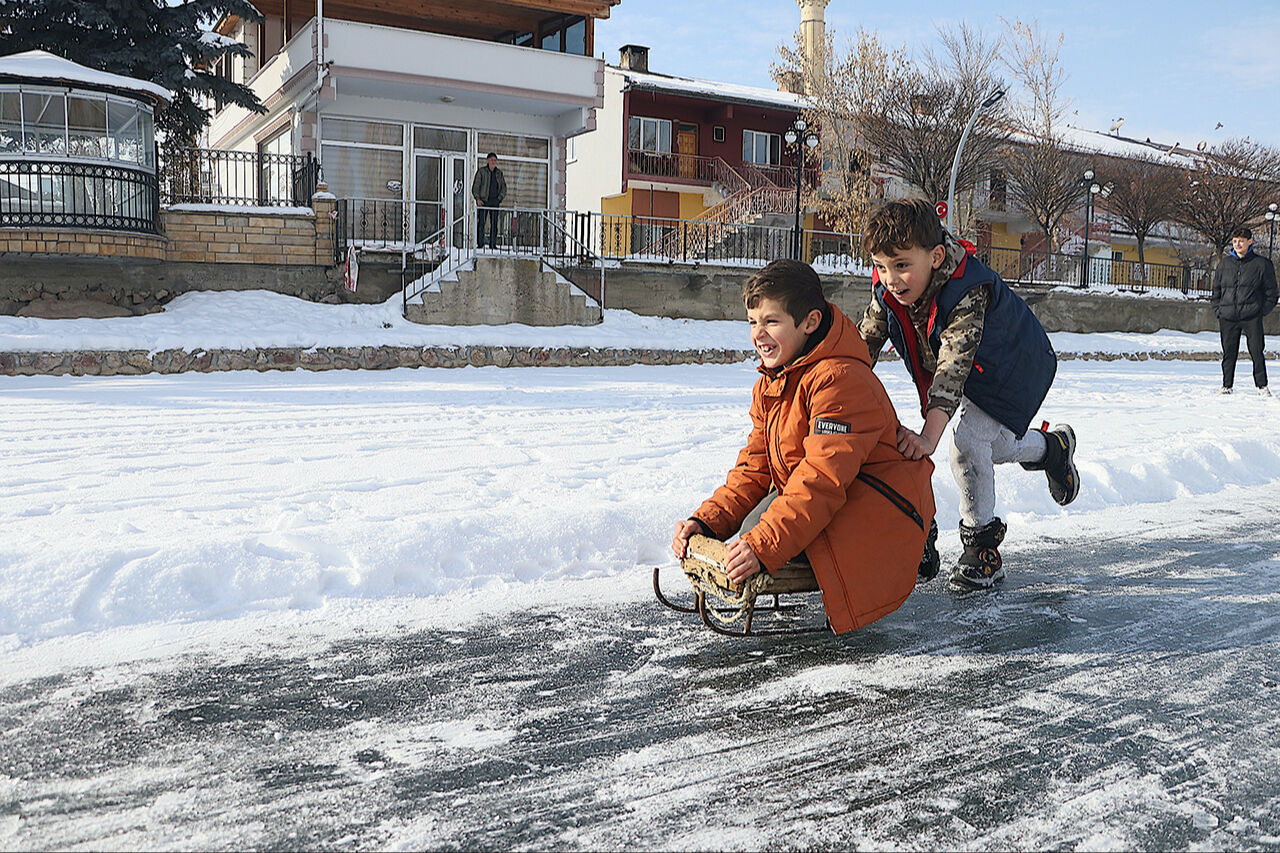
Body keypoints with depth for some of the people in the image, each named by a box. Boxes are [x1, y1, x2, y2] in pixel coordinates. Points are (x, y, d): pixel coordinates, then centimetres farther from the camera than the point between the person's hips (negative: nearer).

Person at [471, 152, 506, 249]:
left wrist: (500, 198, 3)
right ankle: (480, 244, -3)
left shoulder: (499, 173, 12)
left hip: (495, 201, 3)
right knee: (481, 222, -6)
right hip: (483, 201, -3)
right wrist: (477, 199, -11)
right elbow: (475, 186, -1)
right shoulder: (481, 171, 1)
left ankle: (493, 244, 6)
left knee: (494, 223, 1)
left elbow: (504, 187, 17)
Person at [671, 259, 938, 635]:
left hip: (877, 502, -10)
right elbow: (754, 469, 8)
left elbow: (822, 480, -31)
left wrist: (763, 546, -37)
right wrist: (707, 521, -8)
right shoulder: (768, 386, 8)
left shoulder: (841, 380, -23)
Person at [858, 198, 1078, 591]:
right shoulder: (886, 289, -21)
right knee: (993, 446, 13)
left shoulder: (968, 294, -42)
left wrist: (929, 435, -61)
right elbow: (865, 342, -12)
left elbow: (953, 368, -51)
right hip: (971, 377, 7)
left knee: (968, 443, -22)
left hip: (1013, 371, -7)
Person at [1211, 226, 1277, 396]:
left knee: (1257, 353, -3)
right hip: (1227, 318, 2)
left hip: (1252, 317, -2)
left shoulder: (1262, 264, 3)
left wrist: (1262, 311, 0)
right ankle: (1227, 386, 15)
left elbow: (1271, 292, 8)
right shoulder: (1225, 263, 11)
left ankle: (1262, 386, 8)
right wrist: (1218, 310, 8)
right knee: (1228, 353, 5)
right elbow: (1216, 289, 17)